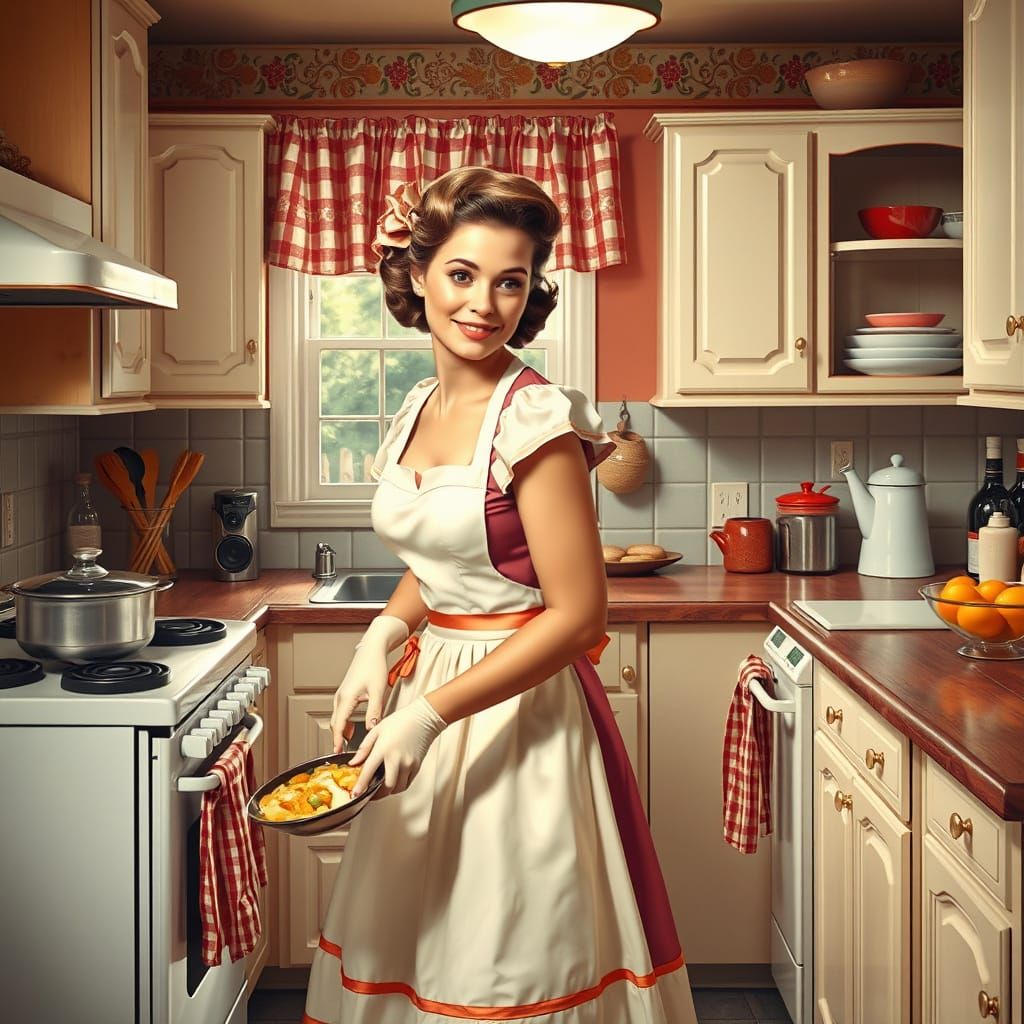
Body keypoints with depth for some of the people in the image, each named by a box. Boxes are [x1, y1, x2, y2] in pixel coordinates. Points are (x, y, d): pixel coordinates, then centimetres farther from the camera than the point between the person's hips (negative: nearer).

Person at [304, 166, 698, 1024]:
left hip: (519, 710, -7)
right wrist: (385, 635, 0)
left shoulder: (534, 418, -17)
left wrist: (432, 712, -21)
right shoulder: (419, 409, 6)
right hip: (430, 690, 8)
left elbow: (578, 614, -19)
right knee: (408, 949, 18)